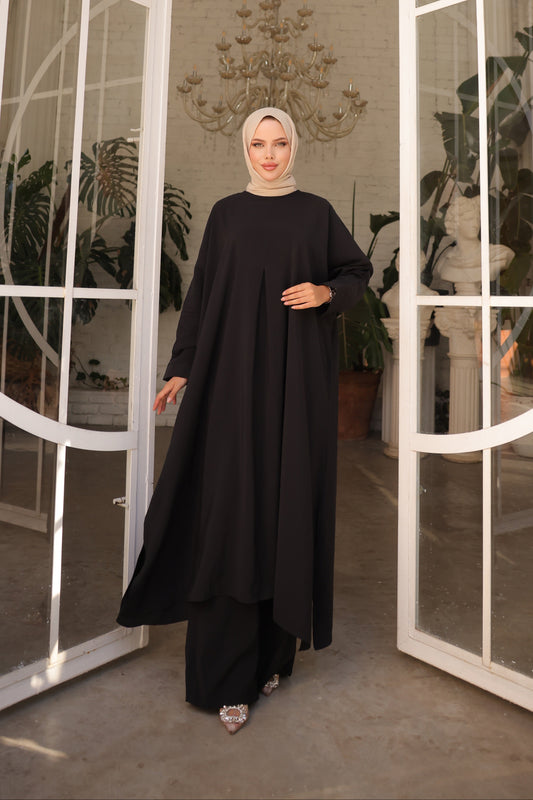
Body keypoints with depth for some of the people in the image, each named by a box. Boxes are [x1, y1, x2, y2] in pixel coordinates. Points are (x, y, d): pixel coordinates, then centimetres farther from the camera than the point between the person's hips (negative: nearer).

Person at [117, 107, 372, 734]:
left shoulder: (316, 212, 11)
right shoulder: (226, 213, 12)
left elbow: (358, 271, 16)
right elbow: (201, 292, 10)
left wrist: (325, 291, -6)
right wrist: (182, 368, 4)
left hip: (297, 374, 1)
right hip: (233, 371, 0)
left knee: (288, 498, 0)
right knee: (231, 502, -6)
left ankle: (274, 651, 16)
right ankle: (227, 676, 4)